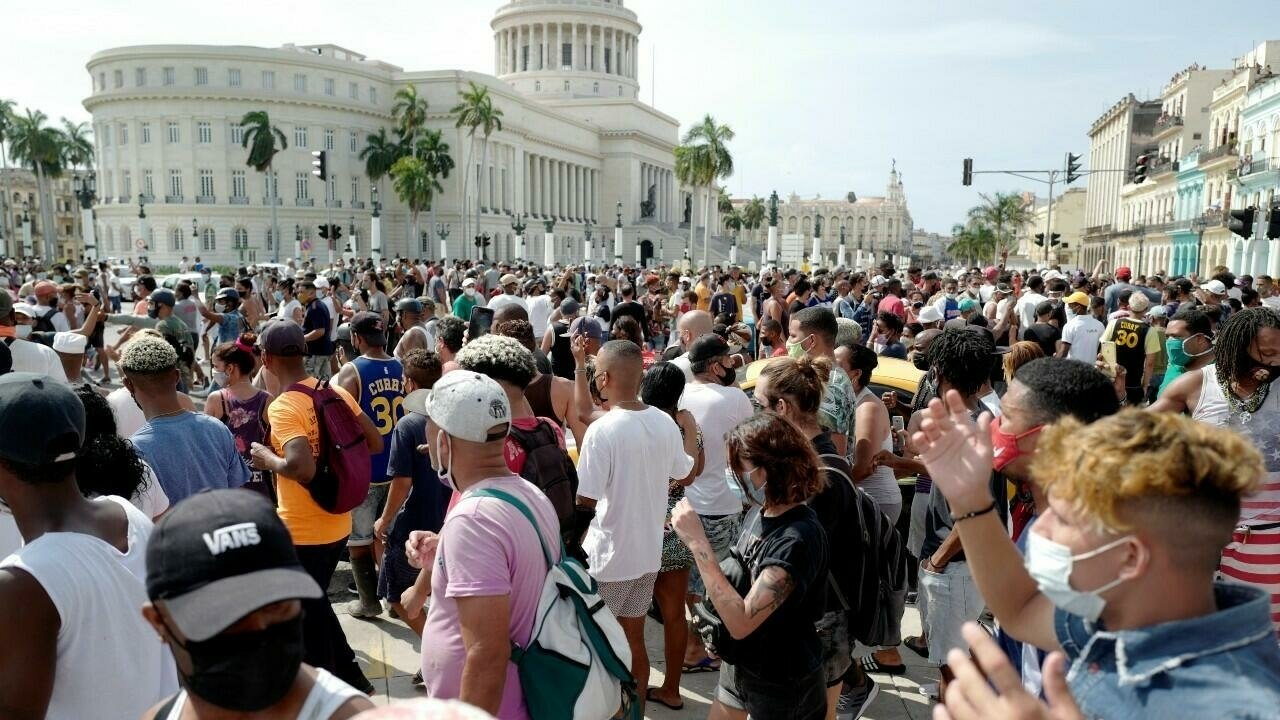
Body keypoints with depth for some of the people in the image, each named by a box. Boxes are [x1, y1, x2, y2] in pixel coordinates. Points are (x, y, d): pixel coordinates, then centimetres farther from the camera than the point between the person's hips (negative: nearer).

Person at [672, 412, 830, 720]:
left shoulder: (799, 537, -29)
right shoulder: (759, 514, -4)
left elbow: (741, 622, -33)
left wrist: (697, 541, -34)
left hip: (783, 683, -7)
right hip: (740, 663, 7)